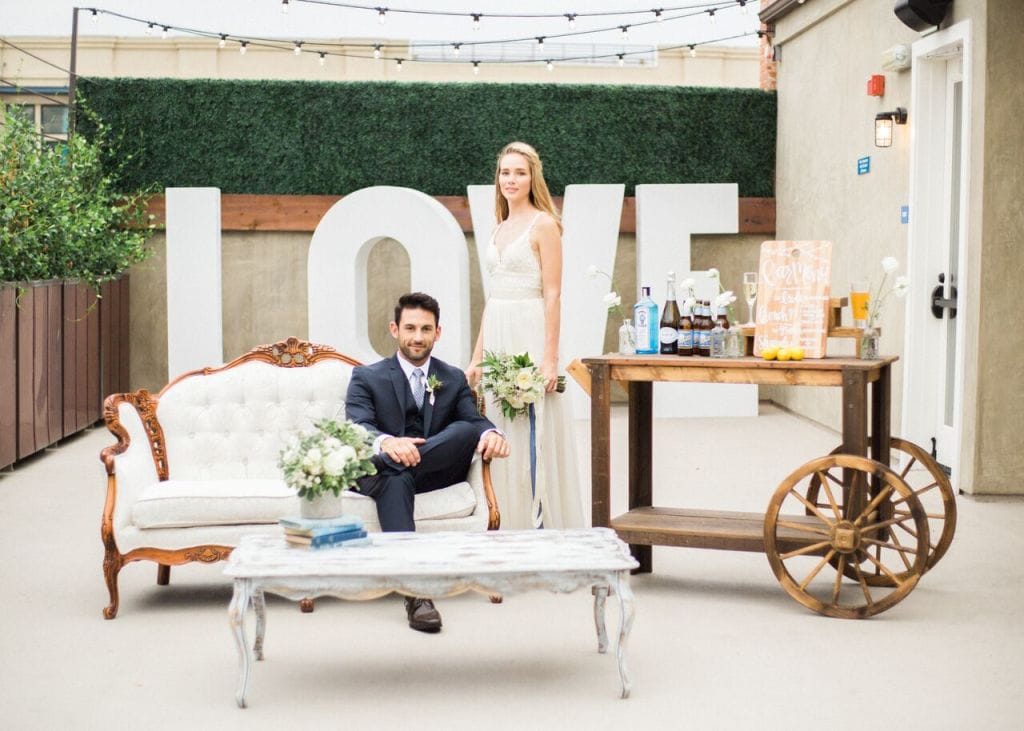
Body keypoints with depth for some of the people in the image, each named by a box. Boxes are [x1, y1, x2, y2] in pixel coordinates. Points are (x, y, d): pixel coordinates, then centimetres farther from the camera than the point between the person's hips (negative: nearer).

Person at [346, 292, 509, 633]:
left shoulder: (454, 379, 17)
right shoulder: (366, 377, 8)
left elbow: (475, 420, 0)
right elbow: (357, 427, -10)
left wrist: (492, 434, -28)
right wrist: (386, 443, -36)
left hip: (436, 470, 2)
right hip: (385, 473, -2)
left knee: (469, 431, -26)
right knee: (397, 480, -40)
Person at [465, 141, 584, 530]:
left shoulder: (543, 224, -5)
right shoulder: (500, 228, 16)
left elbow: (552, 295, -11)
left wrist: (550, 357, -18)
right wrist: (477, 356, 14)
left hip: (529, 337, -7)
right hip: (498, 340, 7)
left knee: (534, 435, -5)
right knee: (503, 439, 8)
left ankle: (543, 528, 2)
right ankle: (510, 530, 15)